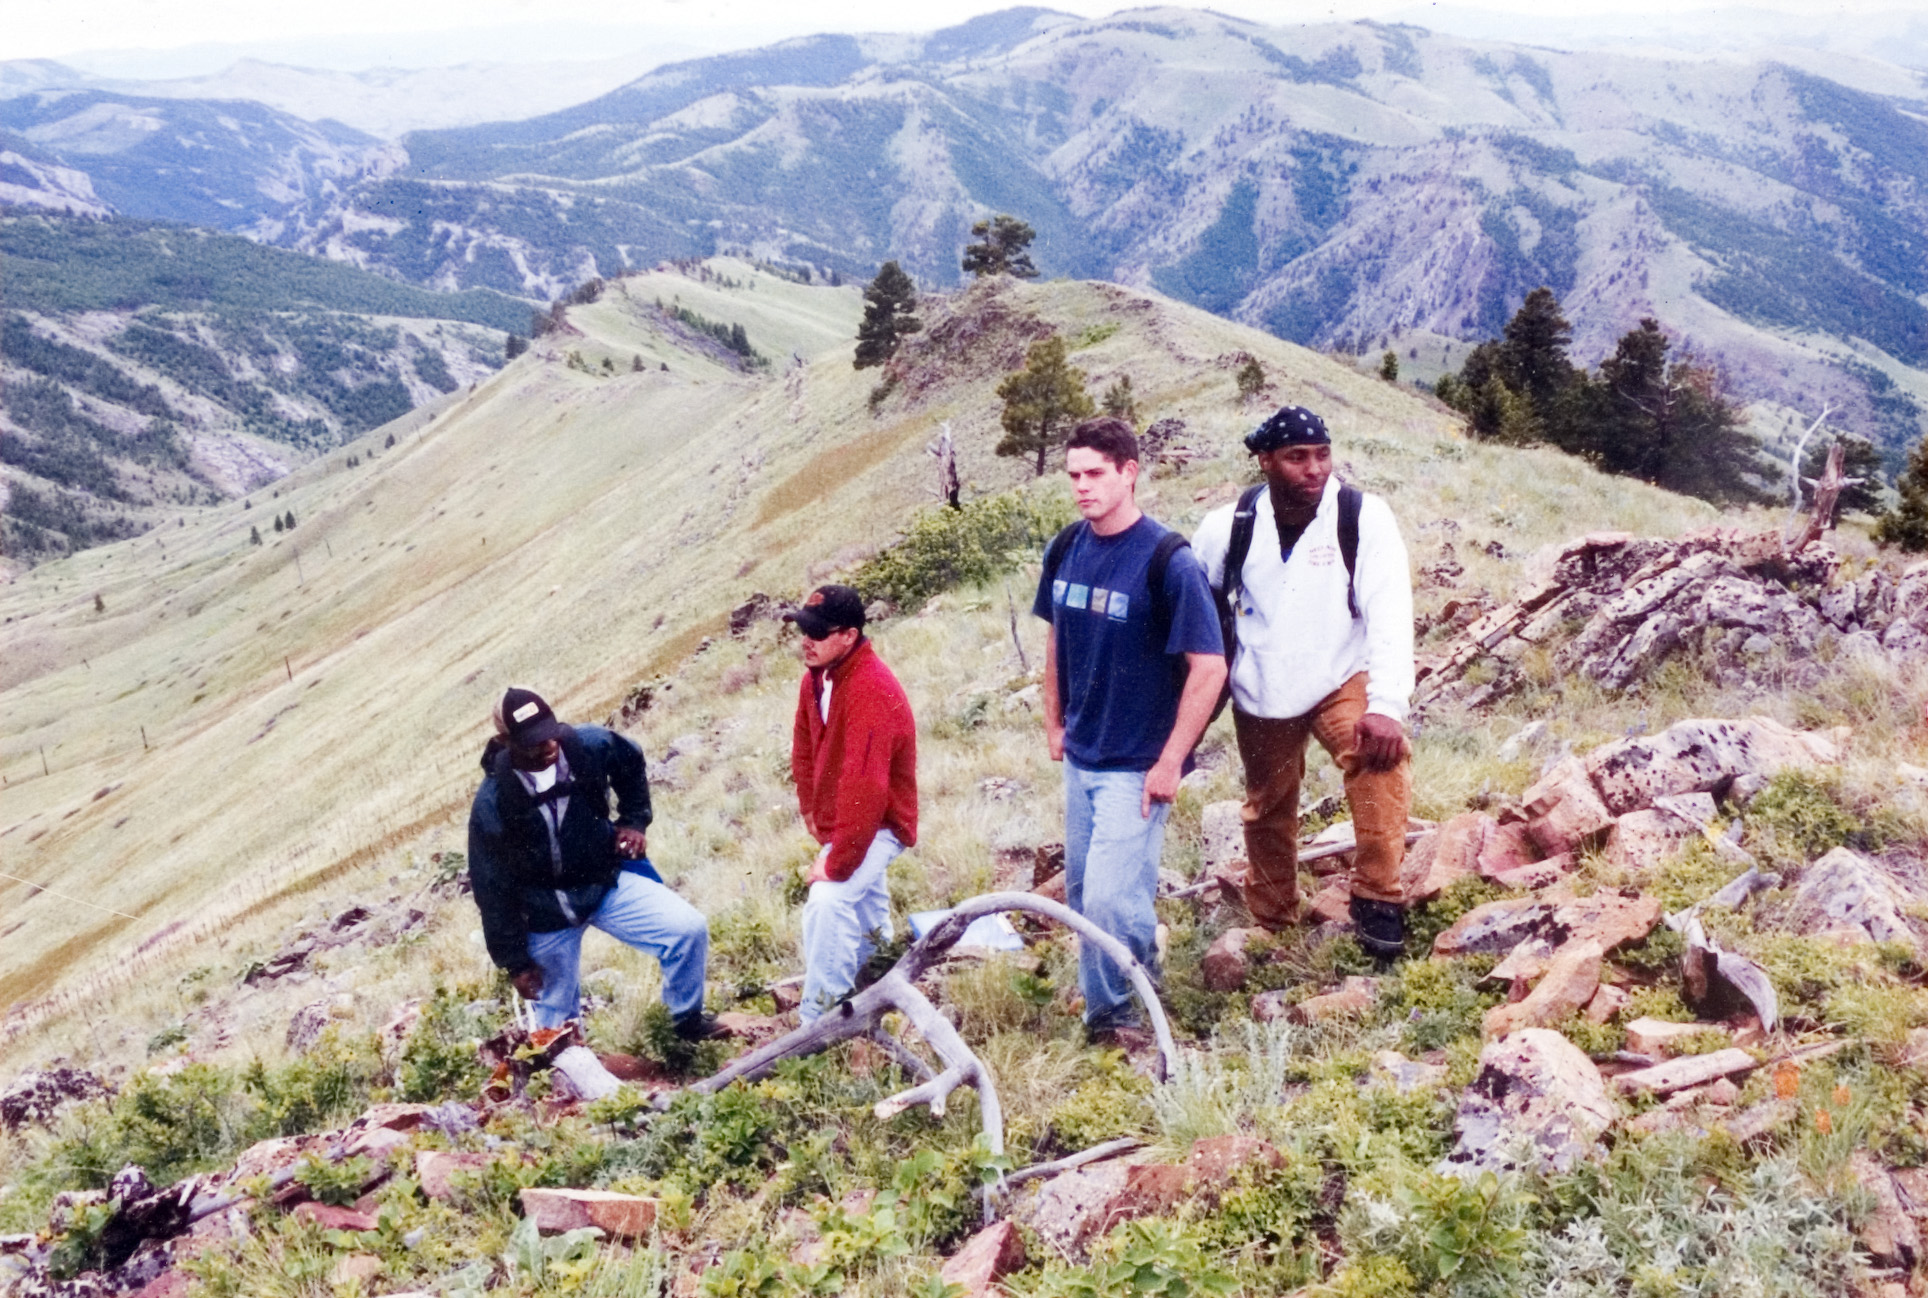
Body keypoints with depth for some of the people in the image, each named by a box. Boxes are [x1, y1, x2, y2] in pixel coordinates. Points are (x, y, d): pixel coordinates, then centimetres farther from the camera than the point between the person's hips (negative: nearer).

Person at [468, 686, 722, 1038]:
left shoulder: (590, 745, -19)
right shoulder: (492, 806, -22)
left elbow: (632, 764, 8)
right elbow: (493, 890, -10)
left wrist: (634, 821, 1)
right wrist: (515, 961, -5)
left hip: (607, 880, 2)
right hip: (547, 914, -2)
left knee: (689, 929, -15)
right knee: (556, 1017, 9)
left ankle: (687, 1018, 10)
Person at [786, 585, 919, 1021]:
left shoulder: (871, 693, -31)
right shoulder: (818, 675, -3)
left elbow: (865, 787, -35)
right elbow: (804, 743, 12)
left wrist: (836, 862, -32)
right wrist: (810, 807, 5)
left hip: (879, 823, -10)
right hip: (838, 819, 10)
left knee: (829, 903, -28)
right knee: (865, 902, 28)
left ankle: (818, 1023, -23)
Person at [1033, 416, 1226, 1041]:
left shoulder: (1168, 561, -18)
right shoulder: (1066, 549, 1)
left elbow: (1209, 667, -18)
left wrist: (1170, 762, -17)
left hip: (1136, 766, -6)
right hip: (1080, 756, 6)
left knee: (1110, 900, -9)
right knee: (1081, 892, 15)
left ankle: (1115, 1015, 14)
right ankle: (1100, 1003, 34)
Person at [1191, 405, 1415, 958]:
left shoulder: (1364, 517, -16)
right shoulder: (1229, 525, -9)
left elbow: (1390, 614, -23)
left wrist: (1387, 705, -34)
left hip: (1341, 681, -2)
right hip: (1260, 695, 2)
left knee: (1382, 753, -31)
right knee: (1268, 810, 15)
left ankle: (1376, 898, -20)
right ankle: (1272, 924, 39)